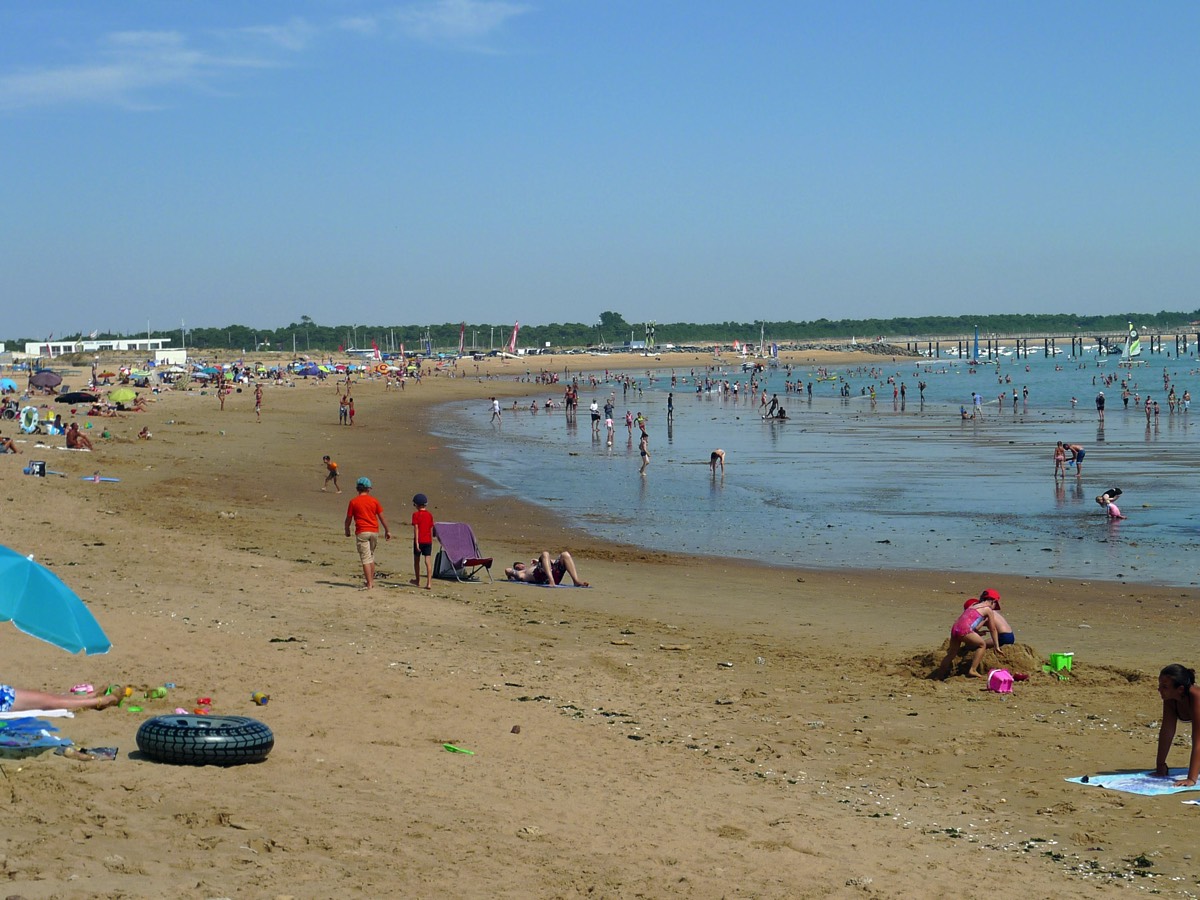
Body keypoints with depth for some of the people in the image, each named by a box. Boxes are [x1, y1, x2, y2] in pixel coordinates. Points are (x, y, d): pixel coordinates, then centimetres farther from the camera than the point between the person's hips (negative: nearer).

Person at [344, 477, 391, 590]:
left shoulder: (353, 502, -2)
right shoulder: (374, 501, 3)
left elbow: (348, 518, 3)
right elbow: (381, 517, 4)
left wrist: (347, 530, 20)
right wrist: (387, 531, 12)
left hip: (361, 532, -3)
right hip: (374, 531, 3)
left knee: (365, 559, -5)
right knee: (371, 557, 19)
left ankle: (369, 584, -11)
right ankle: (372, 581, 22)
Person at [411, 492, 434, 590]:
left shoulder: (416, 514, -7)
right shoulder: (430, 515, 6)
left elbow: (416, 528, -13)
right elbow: (431, 529, 10)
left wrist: (416, 542, -15)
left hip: (419, 541, -3)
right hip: (428, 541, 3)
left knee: (416, 560, 16)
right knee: (428, 560, -4)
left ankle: (417, 580, 31)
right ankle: (429, 583, -14)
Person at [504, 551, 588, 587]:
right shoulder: (520, 573, 31)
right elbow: (507, 570, 16)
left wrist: (539, 561, 43)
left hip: (554, 574, 5)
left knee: (565, 554, -14)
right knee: (545, 553, -26)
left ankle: (576, 581, -35)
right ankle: (551, 581, -49)